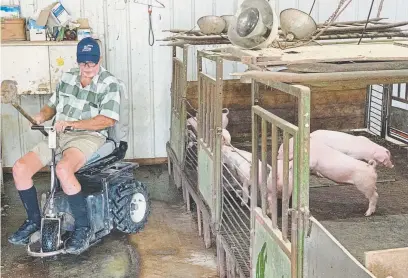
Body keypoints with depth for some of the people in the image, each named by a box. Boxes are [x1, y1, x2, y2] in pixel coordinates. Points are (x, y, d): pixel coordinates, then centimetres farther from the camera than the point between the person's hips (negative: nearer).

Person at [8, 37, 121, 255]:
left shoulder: (109, 83, -7)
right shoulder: (67, 77, 11)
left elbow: (108, 120, -16)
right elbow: (52, 105, 20)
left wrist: (72, 123, -23)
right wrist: (42, 116, -4)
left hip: (88, 137, -6)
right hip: (58, 136, 6)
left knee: (63, 169, -37)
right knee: (20, 169, -11)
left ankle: (83, 227, -19)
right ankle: (34, 221, 11)